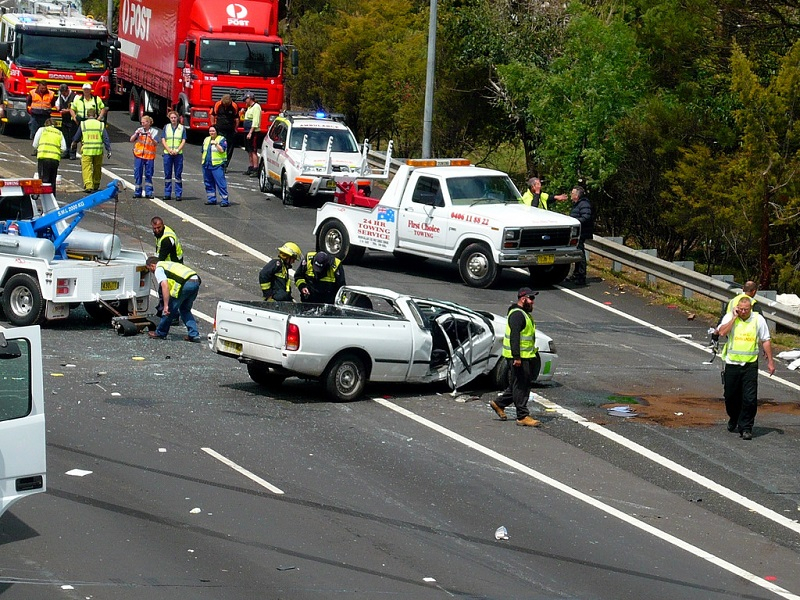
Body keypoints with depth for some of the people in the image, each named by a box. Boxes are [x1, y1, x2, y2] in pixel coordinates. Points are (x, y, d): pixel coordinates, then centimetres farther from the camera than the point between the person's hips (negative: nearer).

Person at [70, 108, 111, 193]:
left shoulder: (83, 124, 1)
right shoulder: (100, 125, 4)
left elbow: (77, 137, 12)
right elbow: (106, 139, 3)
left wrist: (74, 143, 33)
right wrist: (108, 150, 7)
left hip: (86, 150, -2)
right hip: (98, 151, 2)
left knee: (87, 168, -2)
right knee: (97, 168, 17)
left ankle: (88, 186, -15)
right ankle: (96, 186, 29)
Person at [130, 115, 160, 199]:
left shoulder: (154, 131, 3)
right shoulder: (139, 130, 9)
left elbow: (156, 143, -6)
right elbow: (131, 140, 4)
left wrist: (151, 138, -23)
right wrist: (136, 134, -12)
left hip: (149, 155, -2)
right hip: (139, 155, 2)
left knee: (149, 175, 0)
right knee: (137, 174, 1)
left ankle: (149, 192, 5)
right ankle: (137, 192, 7)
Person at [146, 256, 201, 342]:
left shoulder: (158, 269, 6)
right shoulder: (167, 264, 35)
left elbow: (165, 285, -11)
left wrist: (166, 305, -13)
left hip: (186, 284, -9)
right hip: (196, 281, 9)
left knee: (170, 309, 8)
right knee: (185, 309, 23)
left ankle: (160, 333, 21)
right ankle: (194, 335, 15)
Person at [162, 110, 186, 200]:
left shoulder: (182, 128, 6)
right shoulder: (166, 127, 10)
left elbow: (183, 141, 1)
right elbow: (163, 140, 4)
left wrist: (177, 151, -13)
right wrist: (169, 150, -11)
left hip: (178, 154, -1)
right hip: (167, 153, 1)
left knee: (178, 175, -1)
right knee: (167, 174, 3)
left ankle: (178, 194, 1)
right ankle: (167, 194, 9)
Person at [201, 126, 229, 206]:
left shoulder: (221, 139, -1)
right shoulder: (206, 139, 19)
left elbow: (222, 150, -13)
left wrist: (216, 143, -17)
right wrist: (203, 162, 18)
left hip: (217, 165, -7)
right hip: (206, 165, 7)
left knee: (221, 183, -11)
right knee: (208, 183, 10)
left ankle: (224, 200, -12)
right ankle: (211, 199, 19)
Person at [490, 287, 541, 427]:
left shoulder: (525, 314, 19)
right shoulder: (517, 314, -16)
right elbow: (514, 336, -24)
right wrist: (516, 357, -28)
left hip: (526, 356, 11)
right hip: (519, 357, -11)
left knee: (523, 385, 15)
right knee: (520, 386, -6)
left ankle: (499, 403, 26)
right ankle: (523, 416, -4)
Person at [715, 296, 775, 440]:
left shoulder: (758, 320, 0)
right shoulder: (730, 317, -2)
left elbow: (765, 341, 8)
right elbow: (722, 332, -20)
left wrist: (770, 362, 7)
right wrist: (734, 317, -15)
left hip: (750, 364, -1)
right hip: (732, 363, 1)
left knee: (750, 398, -8)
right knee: (731, 396, 11)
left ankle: (746, 428, 1)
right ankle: (734, 420, 37)